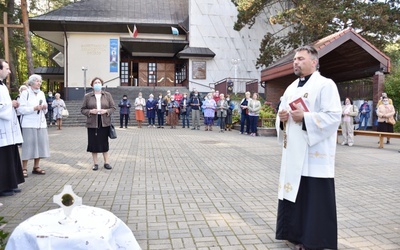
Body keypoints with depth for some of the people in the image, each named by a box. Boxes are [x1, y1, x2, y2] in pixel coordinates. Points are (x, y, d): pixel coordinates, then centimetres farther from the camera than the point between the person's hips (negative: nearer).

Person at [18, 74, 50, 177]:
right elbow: (21, 109, -11)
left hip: (41, 123, 6)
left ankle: (36, 167, 14)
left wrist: (45, 108, -2)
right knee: (28, 145, -5)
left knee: (40, 144, 4)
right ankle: (24, 168, 3)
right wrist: (34, 108, -20)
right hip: (29, 124, -6)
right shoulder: (25, 93, -2)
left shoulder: (42, 93, 16)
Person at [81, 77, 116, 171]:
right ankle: (95, 163, 17)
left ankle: (106, 162, 18)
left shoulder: (107, 95, 5)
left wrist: (106, 111, -13)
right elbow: (83, 110, 5)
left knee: (104, 142, 7)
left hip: (104, 123, 0)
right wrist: (90, 111, -14)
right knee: (93, 143, 4)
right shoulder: (87, 96, 3)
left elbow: (113, 107, 5)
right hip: (92, 123, 0)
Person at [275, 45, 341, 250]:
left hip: (315, 154, -7)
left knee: (315, 198, 1)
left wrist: (304, 118, -21)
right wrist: (282, 118, -3)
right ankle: (296, 233, 28)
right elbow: (282, 113, 19)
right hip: (293, 153, 7)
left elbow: (334, 117, -15)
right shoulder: (291, 88, 16)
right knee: (293, 194, 13)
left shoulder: (325, 85, -7)